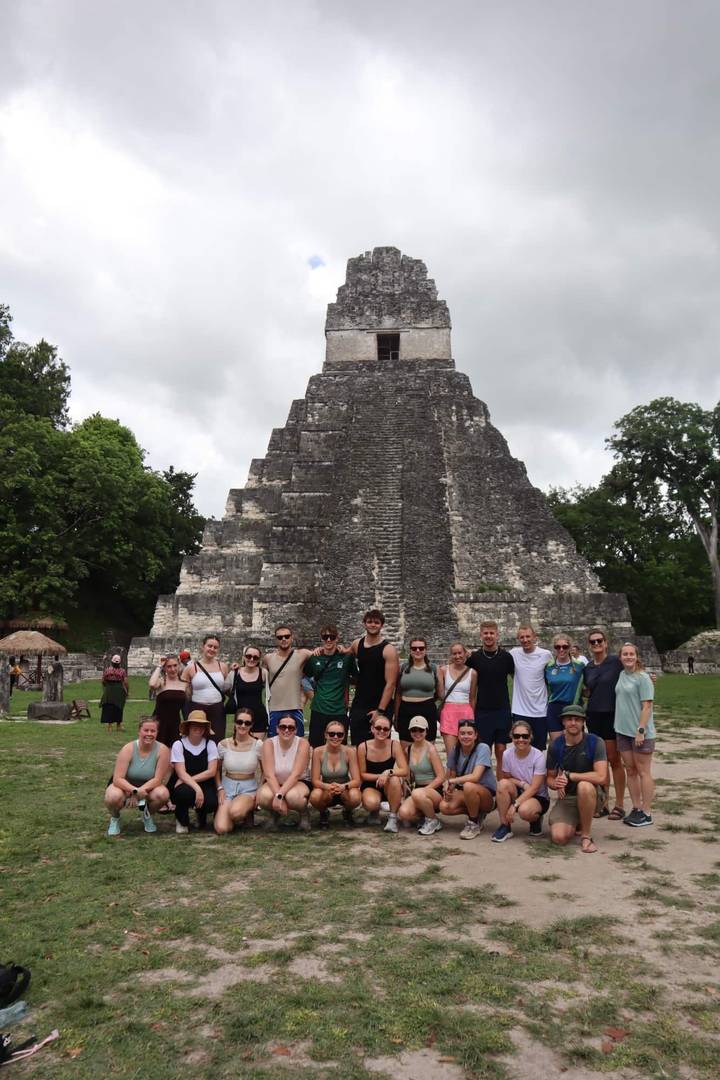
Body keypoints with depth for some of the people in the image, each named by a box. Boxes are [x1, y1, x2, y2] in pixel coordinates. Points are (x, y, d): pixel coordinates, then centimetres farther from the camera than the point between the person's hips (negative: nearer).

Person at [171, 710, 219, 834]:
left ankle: (201, 815, 11)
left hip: (205, 785, 2)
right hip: (186, 785, -1)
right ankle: (181, 821, -2)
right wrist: (197, 788, -28)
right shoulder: (179, 745, -7)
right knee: (186, 792, -37)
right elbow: (181, 773, -14)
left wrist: (189, 780, -16)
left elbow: (212, 771, -8)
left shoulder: (210, 744, -2)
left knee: (211, 803, -31)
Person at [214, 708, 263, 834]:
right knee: (221, 829, -22)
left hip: (249, 788, -1)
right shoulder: (224, 744, -2)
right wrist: (220, 789, -4)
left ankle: (248, 812, 1)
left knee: (235, 812, -35)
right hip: (227, 787, 2)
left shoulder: (258, 745, -6)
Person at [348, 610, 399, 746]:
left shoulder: (388, 649, -10)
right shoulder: (357, 644, 5)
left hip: (379, 707, -4)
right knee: (357, 746, 6)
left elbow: (390, 683, -14)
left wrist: (380, 710, -18)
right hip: (359, 706, 4)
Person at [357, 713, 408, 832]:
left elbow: (404, 771, -18)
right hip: (370, 786, -1)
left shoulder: (395, 745, -13)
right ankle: (374, 812, 9)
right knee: (371, 803, -33)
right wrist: (379, 776, -22)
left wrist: (388, 773, -35)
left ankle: (393, 818, -13)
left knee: (394, 779, -33)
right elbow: (362, 775, -7)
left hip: (389, 788, 1)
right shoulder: (363, 747, -14)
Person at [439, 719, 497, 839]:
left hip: (488, 796, -5)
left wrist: (450, 781, -22)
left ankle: (474, 823, -11)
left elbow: (475, 777, -26)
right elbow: (452, 776, 3)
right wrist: (448, 789, -19)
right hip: (466, 794, 5)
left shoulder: (483, 748, -17)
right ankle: (476, 814, 4)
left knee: (468, 786, -37)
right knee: (444, 807, -23)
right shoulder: (455, 751, 1)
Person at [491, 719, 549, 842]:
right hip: (518, 793, 4)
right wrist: (522, 784, -18)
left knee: (524, 810, -36)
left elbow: (534, 788, -21)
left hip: (538, 797, -3)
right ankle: (505, 826, -15)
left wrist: (515, 805, -27)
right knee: (503, 784, -28)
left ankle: (536, 820, 3)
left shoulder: (538, 756, -19)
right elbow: (506, 777, 2)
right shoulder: (507, 754, -10)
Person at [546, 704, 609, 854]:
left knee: (584, 786, -38)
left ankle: (586, 836, -16)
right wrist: (556, 784, -19)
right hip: (566, 797, 3)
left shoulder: (595, 742, -13)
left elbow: (601, 777, -24)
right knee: (559, 837, -21)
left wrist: (569, 775, -20)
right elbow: (550, 778, 6)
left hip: (592, 796, -3)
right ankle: (576, 823, 17)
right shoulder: (555, 746, -2)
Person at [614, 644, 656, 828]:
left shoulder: (643, 678, -11)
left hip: (640, 732, -7)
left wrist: (641, 730, -19)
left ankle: (646, 813, 9)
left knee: (643, 771, 1)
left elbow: (647, 706, -14)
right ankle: (636, 808, 22)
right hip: (623, 731, 7)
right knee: (630, 770, 12)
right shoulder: (621, 675, 8)